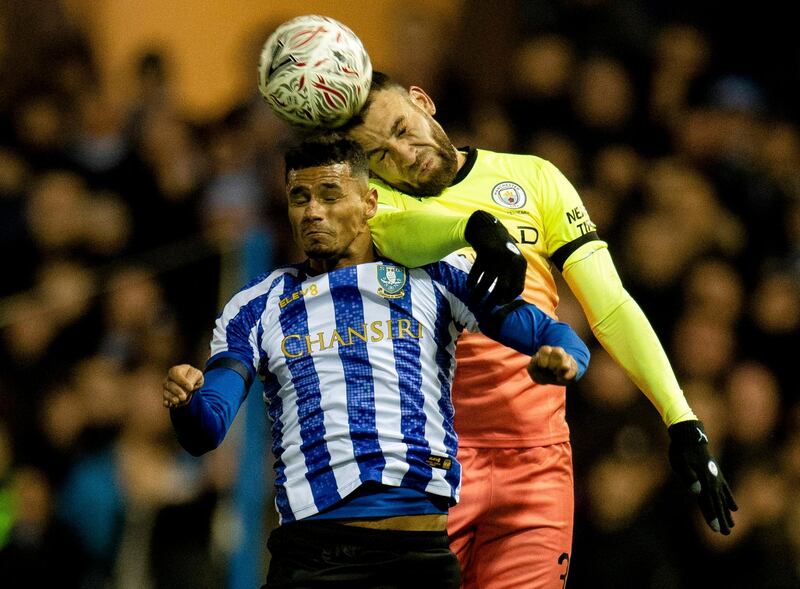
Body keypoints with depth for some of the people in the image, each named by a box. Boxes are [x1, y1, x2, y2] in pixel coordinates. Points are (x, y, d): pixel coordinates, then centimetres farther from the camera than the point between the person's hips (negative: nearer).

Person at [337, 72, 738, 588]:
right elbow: (399, 238, -19)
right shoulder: (373, 195, 7)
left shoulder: (533, 178, 12)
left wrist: (682, 421, -3)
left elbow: (610, 308, 6)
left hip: (535, 462, 1)